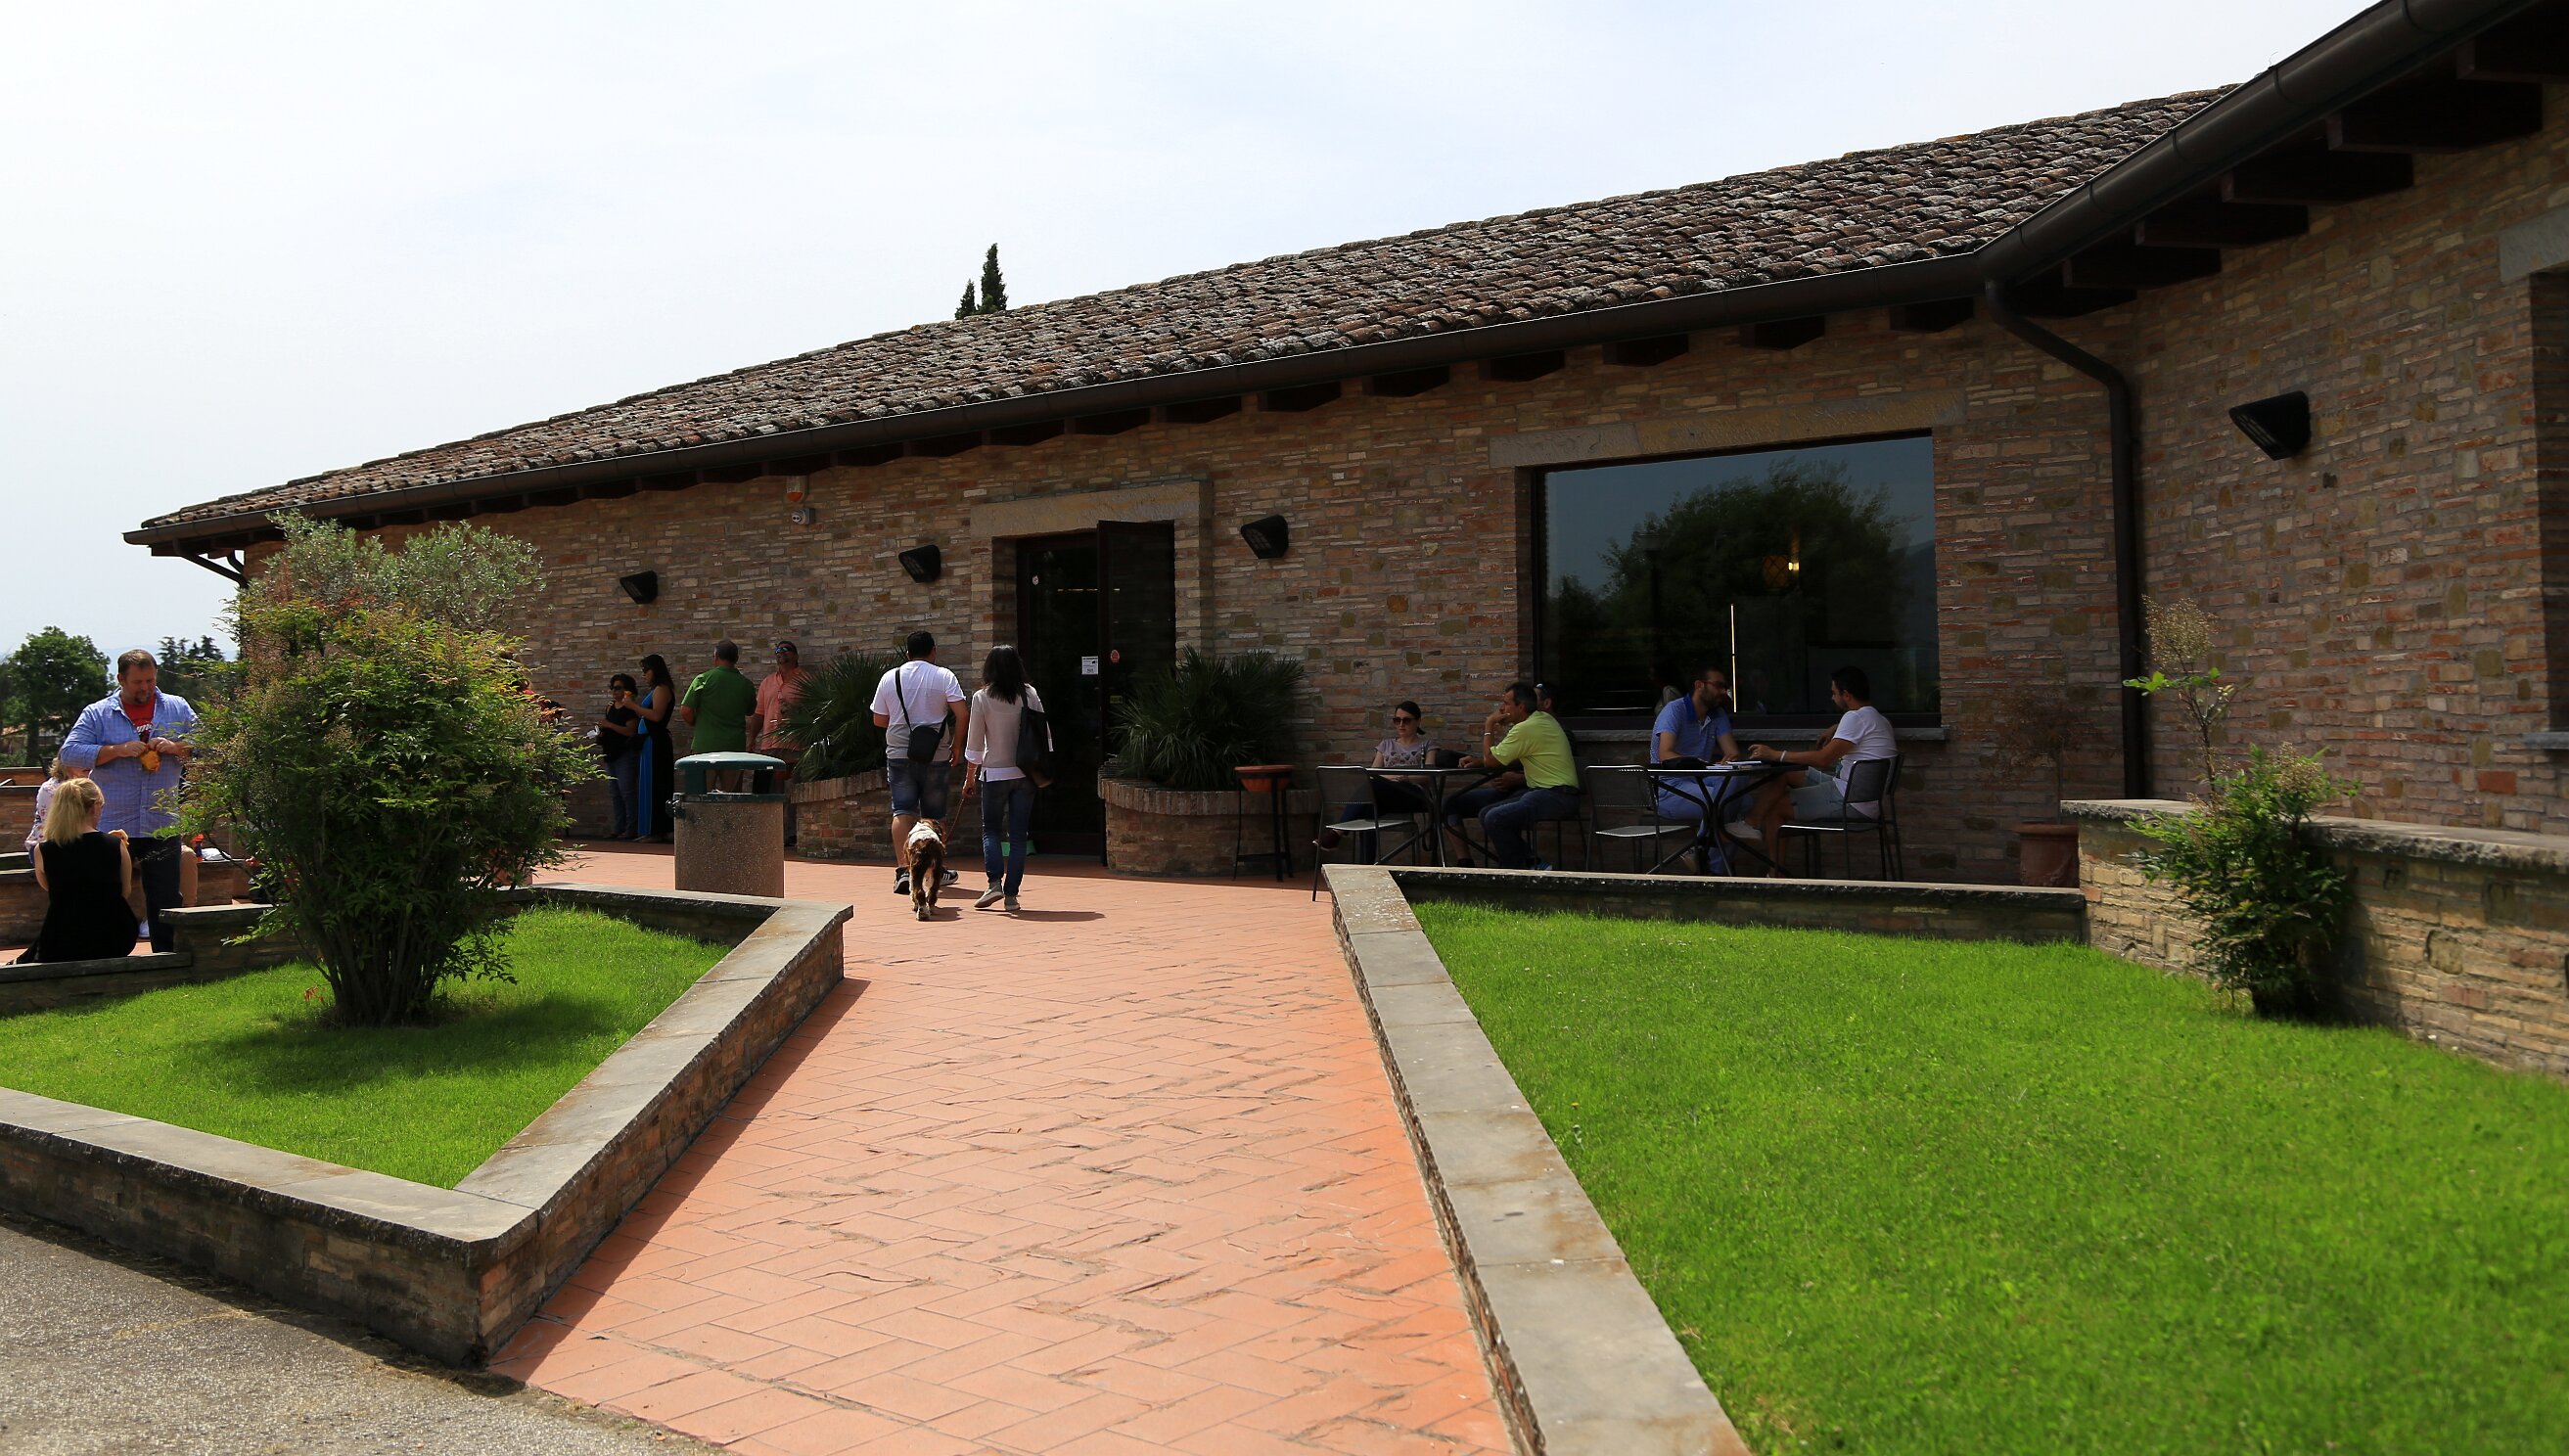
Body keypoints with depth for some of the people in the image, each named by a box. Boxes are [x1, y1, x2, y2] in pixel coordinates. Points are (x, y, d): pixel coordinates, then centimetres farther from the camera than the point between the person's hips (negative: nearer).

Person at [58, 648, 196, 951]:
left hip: (163, 826, 1)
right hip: (112, 825, -1)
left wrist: (176, 747, -12)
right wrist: (118, 750, -16)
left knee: (167, 900, 7)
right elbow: (70, 753, -6)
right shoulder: (97, 714, 3)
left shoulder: (179, 709, 8)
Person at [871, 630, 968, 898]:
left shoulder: (889, 678, 3)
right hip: (936, 755, -1)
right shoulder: (944, 677, -3)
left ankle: (903, 870, -18)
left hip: (898, 754, 1)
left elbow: (879, 720, 7)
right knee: (935, 815, 12)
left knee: (902, 811, -3)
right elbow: (963, 713, -12)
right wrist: (957, 745, 0)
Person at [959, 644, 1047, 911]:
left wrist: (969, 778, 7)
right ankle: (1011, 894, 5)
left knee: (991, 830, 10)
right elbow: (1044, 734, 3)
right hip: (1025, 773, 2)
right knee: (1018, 834, 6)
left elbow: (974, 744, -2)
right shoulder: (1030, 695, 0)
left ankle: (995, 883, -7)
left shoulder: (982, 698, -6)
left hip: (995, 773, -2)